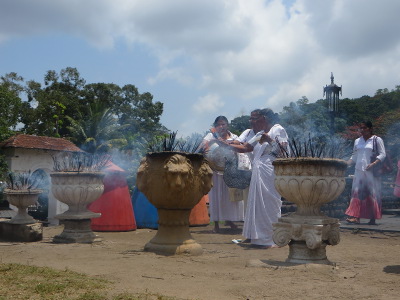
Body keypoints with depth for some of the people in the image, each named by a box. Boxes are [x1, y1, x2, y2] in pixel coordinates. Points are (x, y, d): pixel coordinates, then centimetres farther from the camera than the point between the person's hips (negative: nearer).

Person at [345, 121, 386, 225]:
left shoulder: (377, 140, 2)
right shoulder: (357, 141, 17)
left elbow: (382, 154, -3)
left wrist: (373, 163, -17)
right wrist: (347, 163, 4)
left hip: (371, 171, -4)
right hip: (359, 171, 4)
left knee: (372, 194, -3)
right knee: (357, 193, -6)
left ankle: (373, 218, 2)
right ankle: (356, 217, -10)